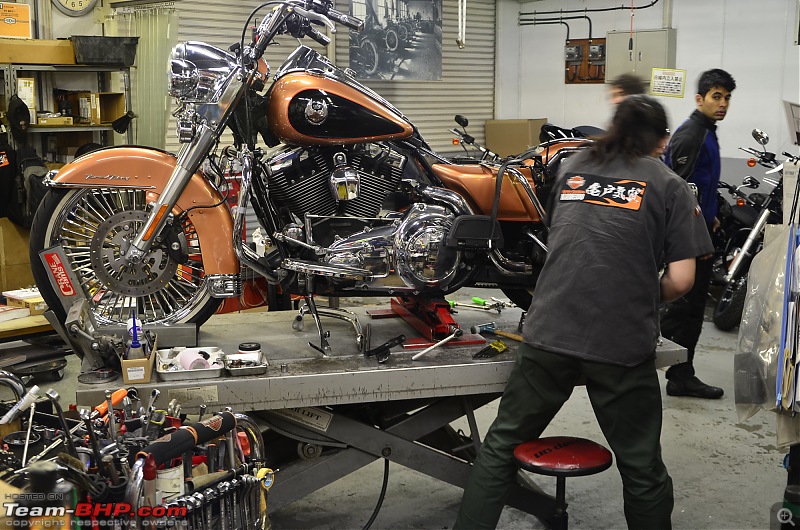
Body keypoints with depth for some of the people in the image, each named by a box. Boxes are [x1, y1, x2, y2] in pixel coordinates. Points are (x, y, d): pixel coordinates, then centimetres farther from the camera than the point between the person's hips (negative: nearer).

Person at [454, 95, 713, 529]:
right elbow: (680, 280, -5)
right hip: (623, 346, -2)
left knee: (501, 446, 16)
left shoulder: (570, 166, 13)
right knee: (643, 470, 13)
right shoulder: (669, 185, 2)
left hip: (548, 334, 3)